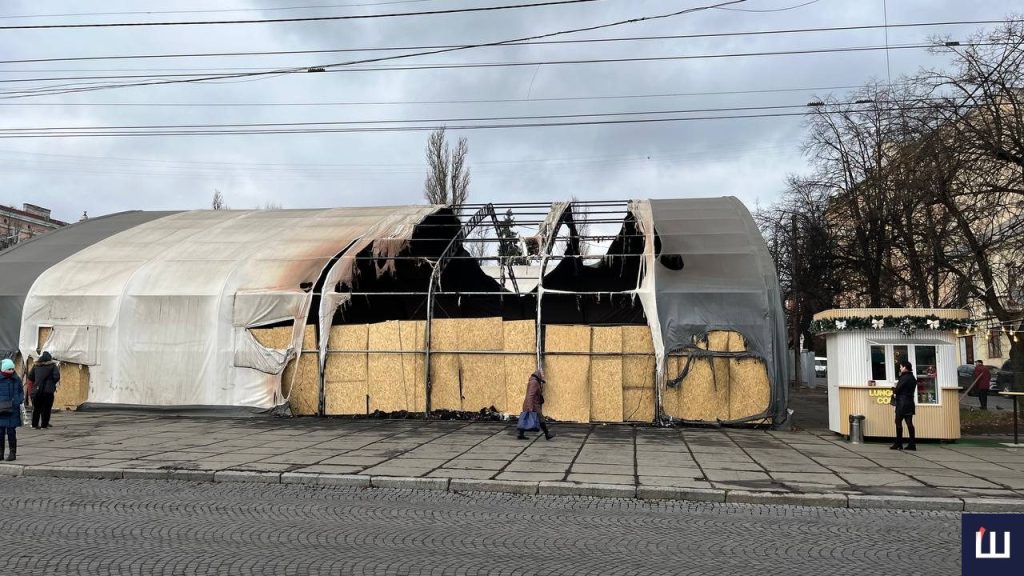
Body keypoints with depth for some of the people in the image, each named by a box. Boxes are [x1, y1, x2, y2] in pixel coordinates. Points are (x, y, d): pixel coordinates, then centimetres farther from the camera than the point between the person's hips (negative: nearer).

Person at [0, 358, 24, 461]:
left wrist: (19, 400, -2)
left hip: (13, 410, 0)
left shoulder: (16, 379, 3)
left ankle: (13, 453, 9)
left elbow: (21, 392, 13)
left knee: (11, 432, 1)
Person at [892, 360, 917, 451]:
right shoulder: (912, 377, 14)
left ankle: (899, 444, -1)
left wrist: (894, 392, 6)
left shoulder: (904, 377, -13)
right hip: (910, 402, 8)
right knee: (909, 423, 7)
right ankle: (912, 444, 5)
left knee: (898, 422, -2)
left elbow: (898, 388, -14)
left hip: (902, 403, -8)